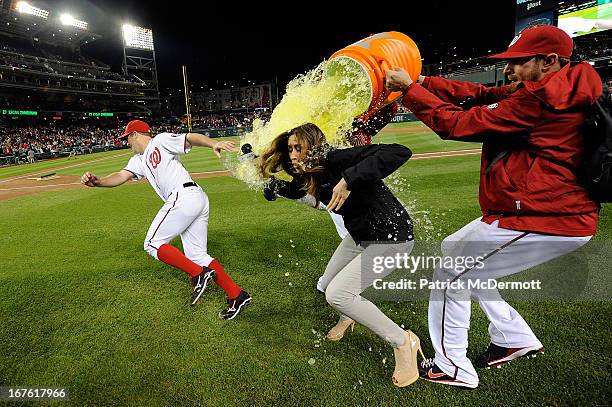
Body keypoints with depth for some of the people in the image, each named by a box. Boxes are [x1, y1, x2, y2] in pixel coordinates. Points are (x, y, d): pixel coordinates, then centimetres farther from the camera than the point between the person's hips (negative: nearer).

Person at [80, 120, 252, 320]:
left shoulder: (161, 140, 5)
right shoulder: (138, 160, 28)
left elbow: (191, 137, -8)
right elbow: (122, 176, 14)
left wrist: (214, 143, -28)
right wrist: (98, 182, -7)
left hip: (184, 196, -9)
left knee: (152, 244, -2)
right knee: (196, 255, 7)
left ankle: (199, 274, -8)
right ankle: (237, 295, 5)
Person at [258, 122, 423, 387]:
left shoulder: (338, 159, -28)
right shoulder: (309, 175, -3)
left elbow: (399, 153, -39)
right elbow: (294, 191, 20)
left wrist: (349, 178, -46)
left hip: (391, 238, -8)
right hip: (359, 235, 8)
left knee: (337, 294, -15)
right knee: (328, 284, 18)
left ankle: (403, 342, 3)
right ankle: (348, 316, 54)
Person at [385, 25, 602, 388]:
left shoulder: (538, 98, -19)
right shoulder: (558, 90, 12)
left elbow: (457, 124, -17)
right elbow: (479, 93, 9)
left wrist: (410, 88, -9)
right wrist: (421, 81, 1)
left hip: (543, 220, -11)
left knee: (450, 273, -2)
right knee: (454, 249, 21)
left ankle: (454, 368, 15)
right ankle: (515, 339, 31)